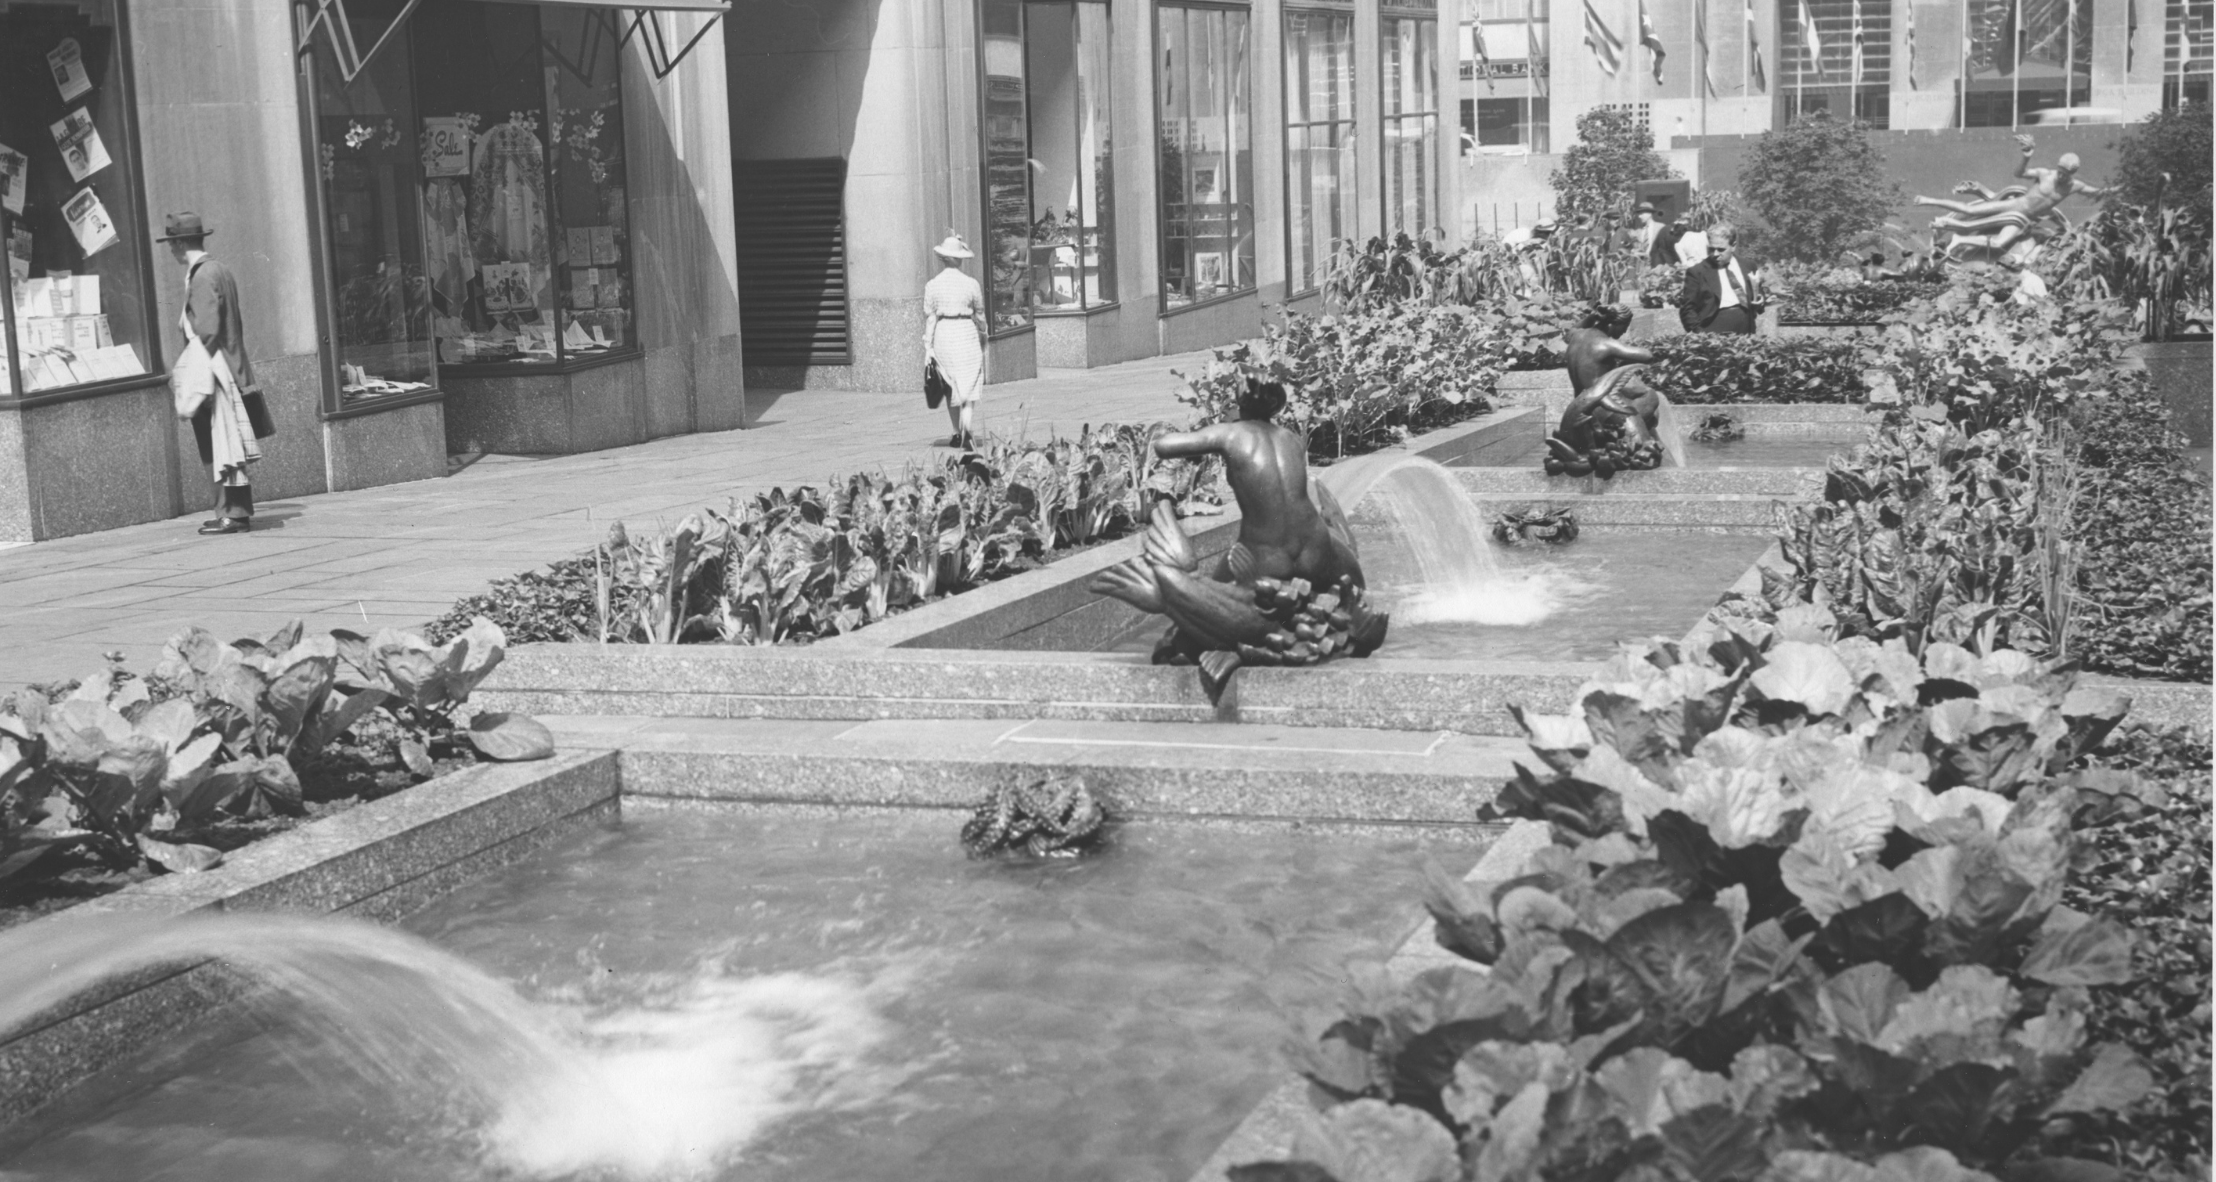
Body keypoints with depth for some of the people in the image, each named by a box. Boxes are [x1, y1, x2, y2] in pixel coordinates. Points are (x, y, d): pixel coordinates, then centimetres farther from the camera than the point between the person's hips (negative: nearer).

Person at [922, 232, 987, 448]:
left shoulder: (932, 285, -2)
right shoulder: (971, 284, -2)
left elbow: (929, 318, -1)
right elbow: (980, 315, 6)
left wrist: (928, 347, 2)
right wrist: (983, 338, 20)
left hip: (943, 334, 1)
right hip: (966, 333, -1)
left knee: (951, 388, 14)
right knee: (968, 386, 1)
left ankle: (957, 434, 22)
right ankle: (967, 432, -15)